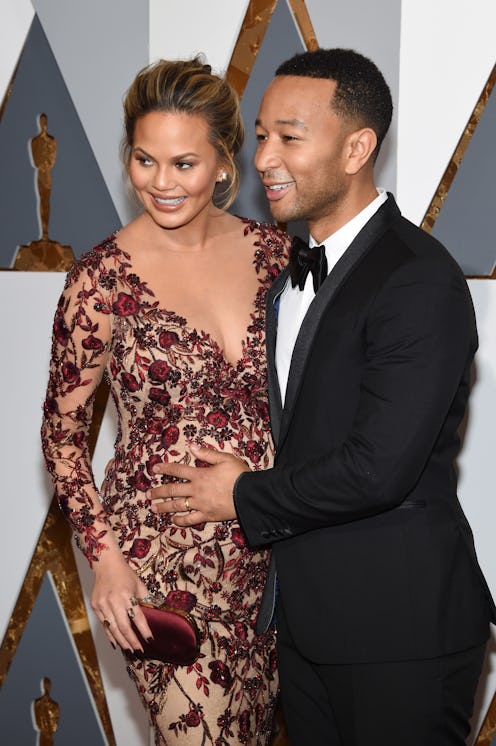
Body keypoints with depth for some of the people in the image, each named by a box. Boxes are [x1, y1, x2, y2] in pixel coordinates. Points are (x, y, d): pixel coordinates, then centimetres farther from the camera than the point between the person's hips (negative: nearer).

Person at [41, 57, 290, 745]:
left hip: (272, 547, 4)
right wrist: (104, 557, -11)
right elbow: (63, 430, -4)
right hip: (162, 554, -4)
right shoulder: (105, 276, -11)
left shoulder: (272, 250, -1)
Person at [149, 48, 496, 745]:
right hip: (306, 614, 8)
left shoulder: (420, 281, -20)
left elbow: (378, 468, -24)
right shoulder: (293, 269, 10)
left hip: (399, 629, -8)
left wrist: (245, 498, -12)